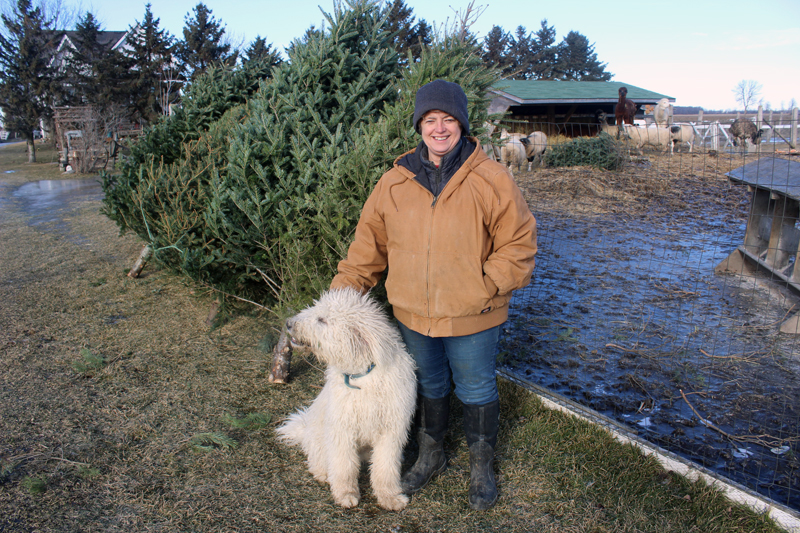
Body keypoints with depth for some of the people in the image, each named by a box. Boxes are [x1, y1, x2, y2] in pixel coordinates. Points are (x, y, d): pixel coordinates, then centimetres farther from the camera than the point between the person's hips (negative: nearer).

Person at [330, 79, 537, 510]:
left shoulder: (491, 180, -11)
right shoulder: (395, 182, -1)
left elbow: (518, 243, -8)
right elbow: (369, 243, 5)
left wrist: (485, 287, -16)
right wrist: (343, 290, -1)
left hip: (471, 317, -3)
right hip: (412, 313, 3)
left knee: (476, 390, 15)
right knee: (428, 386, 22)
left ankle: (482, 467, 40)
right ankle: (430, 458, 46)